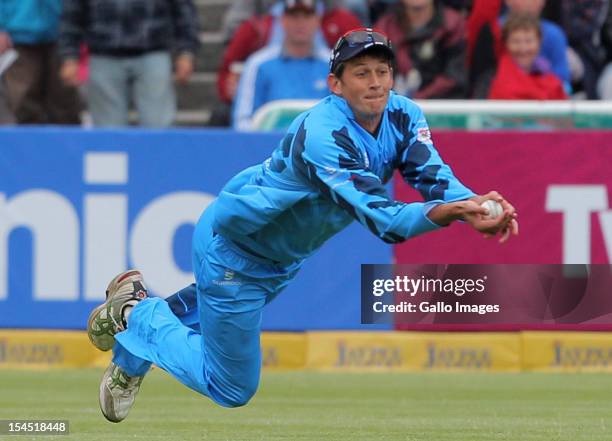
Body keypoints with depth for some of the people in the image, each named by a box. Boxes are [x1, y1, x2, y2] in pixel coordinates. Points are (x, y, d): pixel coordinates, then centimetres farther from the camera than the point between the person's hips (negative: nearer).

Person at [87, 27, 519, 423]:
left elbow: (435, 177, -29)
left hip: (285, 257, 8)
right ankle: (137, 317, 17)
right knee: (232, 388, 3)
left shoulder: (403, 116, -15)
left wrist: (473, 205, -51)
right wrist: (449, 211, -62)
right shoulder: (322, 134, -38)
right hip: (232, 246, -8)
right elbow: (382, 218, -46)